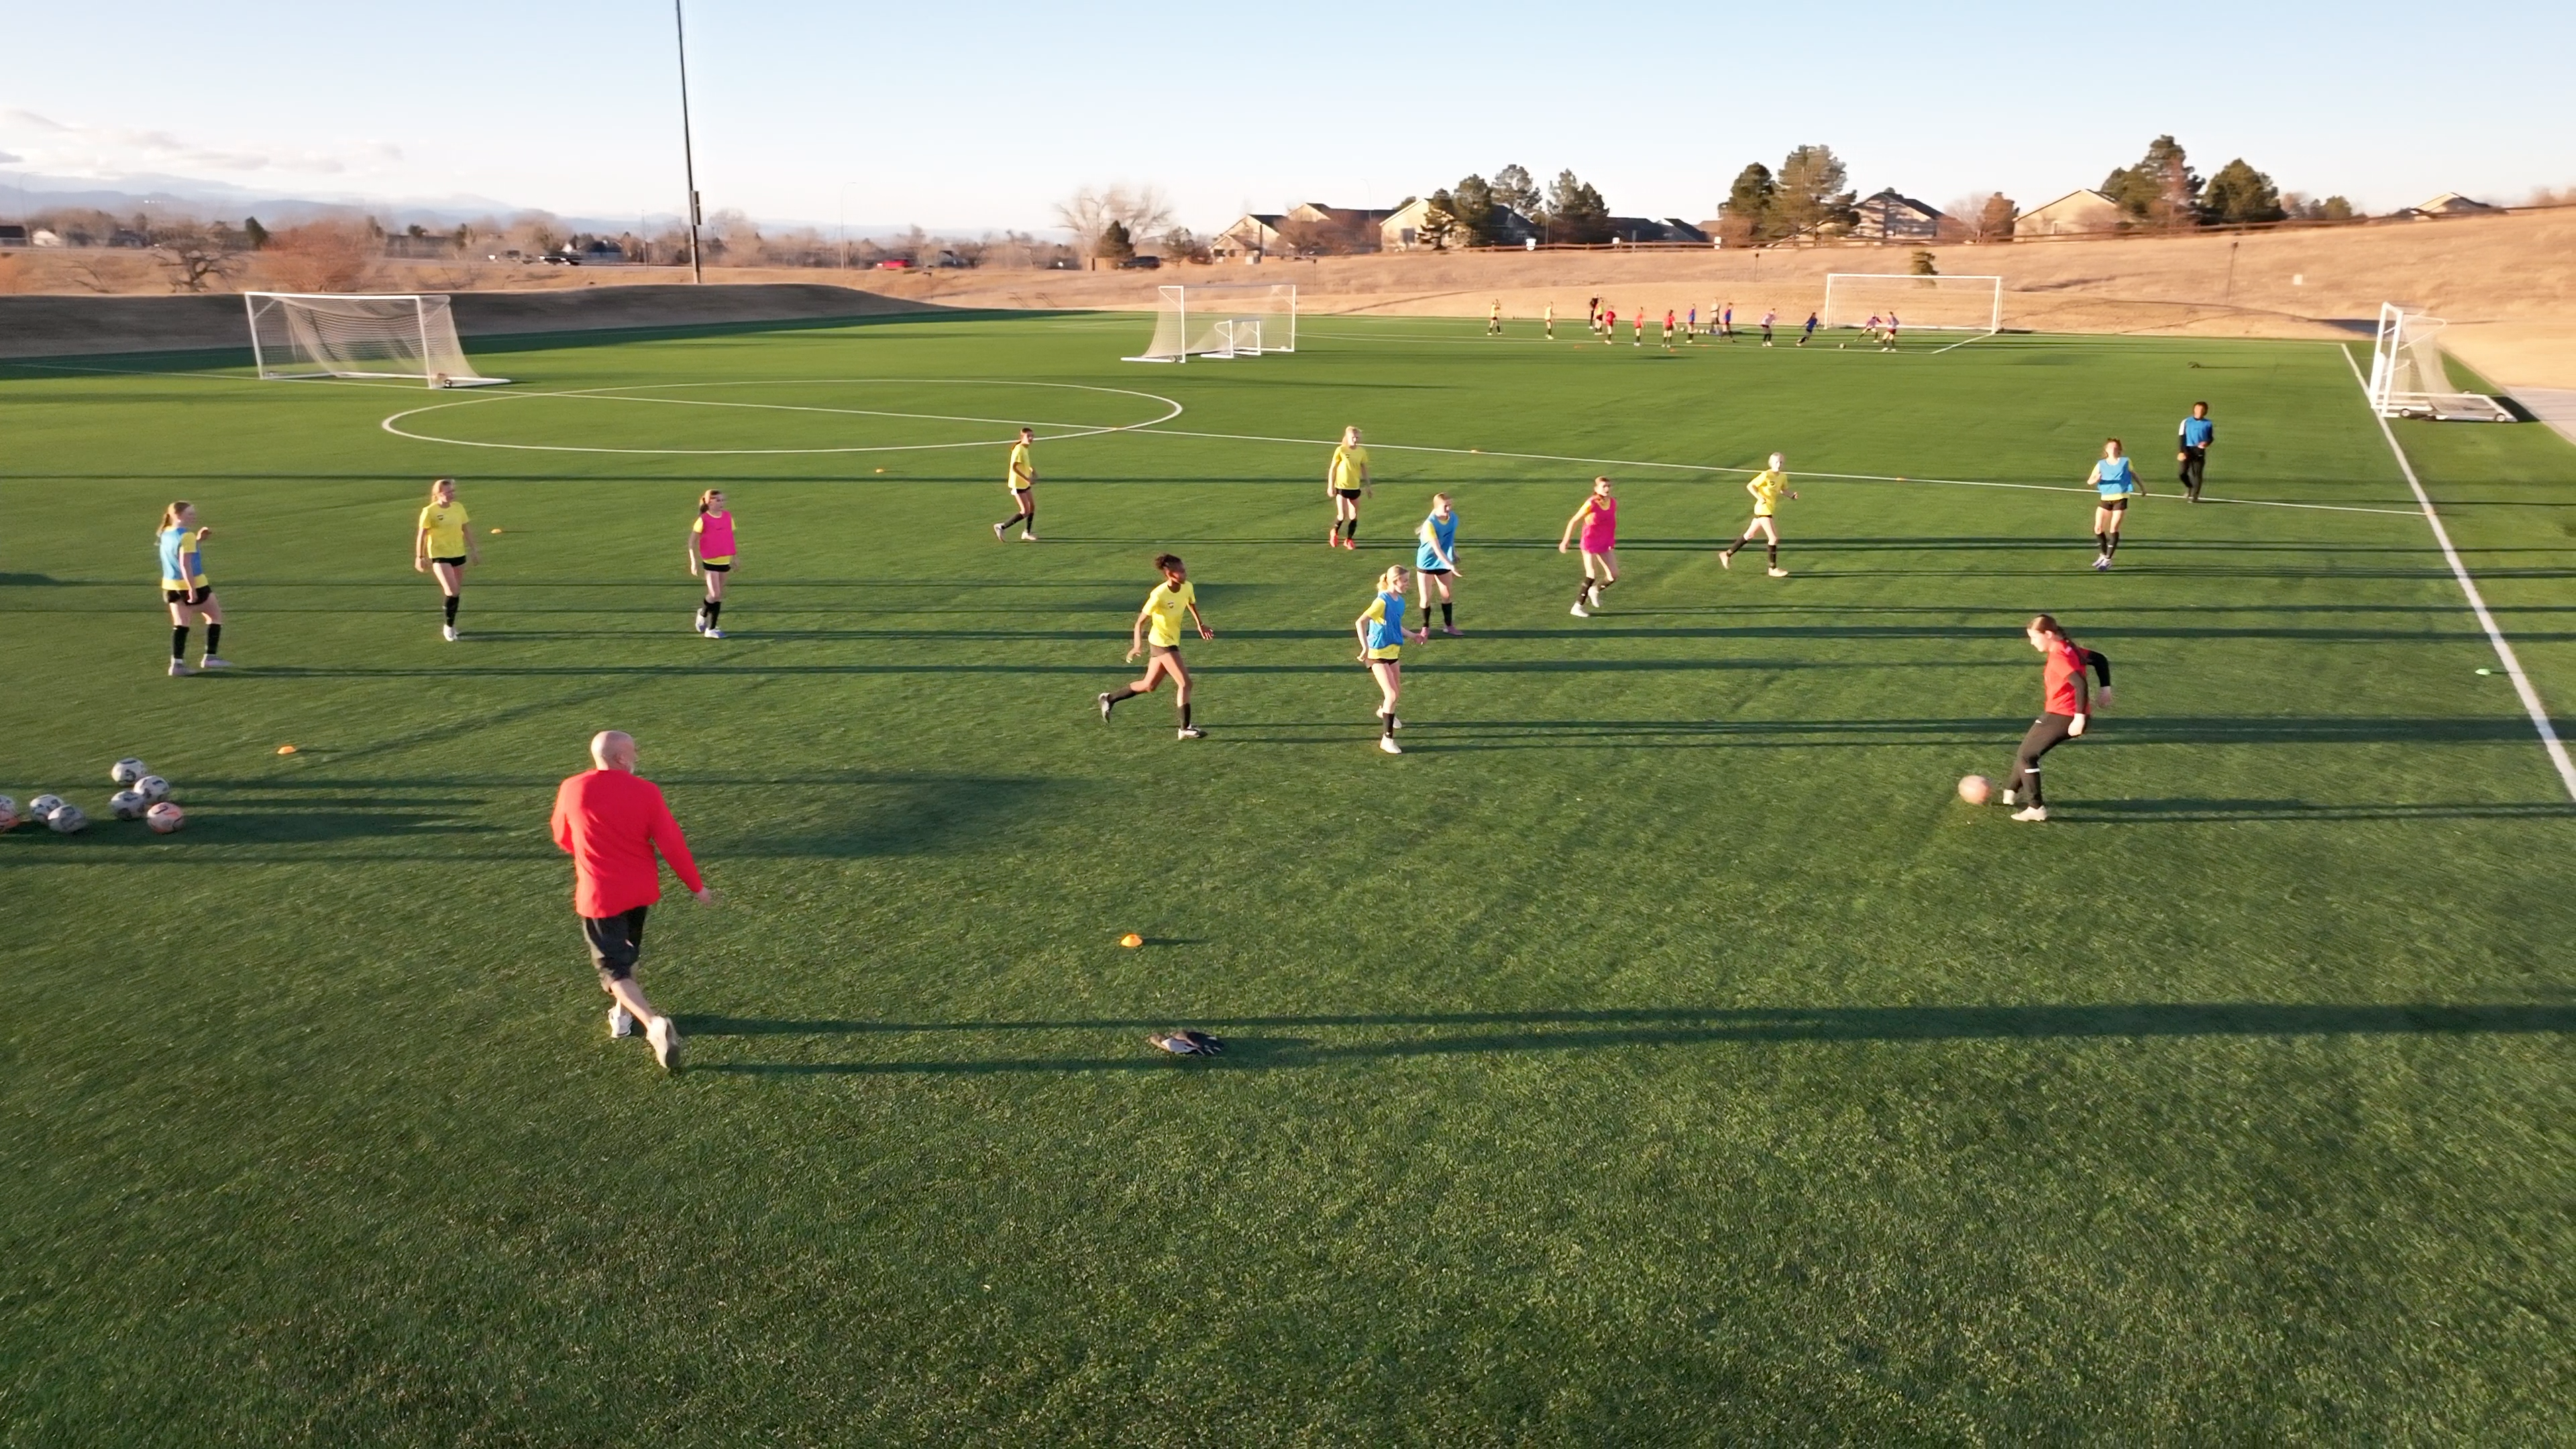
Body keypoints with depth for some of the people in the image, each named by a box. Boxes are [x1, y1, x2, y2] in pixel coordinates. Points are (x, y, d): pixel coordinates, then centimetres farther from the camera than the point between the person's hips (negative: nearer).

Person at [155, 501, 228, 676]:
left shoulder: (165, 534, 9)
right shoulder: (186, 536, -17)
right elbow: (185, 564, -23)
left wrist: (198, 540, 16)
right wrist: (192, 589, -24)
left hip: (171, 585, 8)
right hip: (193, 584, -8)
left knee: (180, 623, 8)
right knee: (215, 615, 10)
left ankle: (177, 662, 1)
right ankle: (210, 657, 9)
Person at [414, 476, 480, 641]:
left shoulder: (459, 507, 3)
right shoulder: (429, 512, -11)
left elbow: (466, 530, 13)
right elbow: (421, 535, -7)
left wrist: (473, 549, 13)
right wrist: (420, 557, -7)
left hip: (459, 554, 5)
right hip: (440, 556, -5)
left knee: (457, 592, 9)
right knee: (452, 591, -15)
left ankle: (451, 626, 24)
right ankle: (449, 627, 0)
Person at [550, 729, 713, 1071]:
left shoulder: (572, 790, -11)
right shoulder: (646, 791, -13)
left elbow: (563, 838, 6)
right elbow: (671, 842, -10)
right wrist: (696, 885, 1)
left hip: (599, 894, -2)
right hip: (640, 889, 2)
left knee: (615, 970, 1)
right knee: (627, 953, 28)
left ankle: (655, 1025, -20)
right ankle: (623, 1014, 41)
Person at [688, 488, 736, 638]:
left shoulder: (728, 516, 3)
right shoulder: (704, 520, -10)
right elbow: (692, 541, -5)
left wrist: (733, 558, 15)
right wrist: (694, 561, -10)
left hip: (725, 561, 5)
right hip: (710, 562, -5)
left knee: (719, 596, 8)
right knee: (715, 595, -11)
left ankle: (711, 628, 18)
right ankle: (703, 613, 19)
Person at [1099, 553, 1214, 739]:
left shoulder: (1187, 588, -6)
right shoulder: (1159, 595, -25)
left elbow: (1191, 604, 19)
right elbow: (1141, 621, -18)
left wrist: (1200, 624, 12)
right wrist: (1138, 644, -26)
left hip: (1173, 641, 8)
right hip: (1162, 642, -8)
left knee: (1149, 686, 20)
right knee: (1185, 683, -13)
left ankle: (1109, 699, 36)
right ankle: (1186, 729, -4)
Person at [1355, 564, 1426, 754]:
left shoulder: (1400, 601, 2)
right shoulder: (1382, 601, -23)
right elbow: (1360, 623, -27)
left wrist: (1413, 636, 21)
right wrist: (1365, 648, -31)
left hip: (1393, 651, 8)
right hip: (1378, 654, -8)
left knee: (1397, 690, 24)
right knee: (1391, 695, -13)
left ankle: (1384, 711, 57)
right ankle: (1387, 739, -4)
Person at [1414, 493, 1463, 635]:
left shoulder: (1453, 518, -9)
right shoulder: (1430, 524, -28)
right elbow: (1437, 549, -34)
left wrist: (1454, 555, 18)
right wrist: (1451, 565, -43)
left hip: (1444, 563, 5)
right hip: (1426, 563, -5)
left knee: (1446, 595, 13)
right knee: (1426, 599, 2)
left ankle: (1449, 625, 28)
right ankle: (1425, 628, 21)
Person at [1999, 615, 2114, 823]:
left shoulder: (2058, 656, -19)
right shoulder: (2070, 649, 10)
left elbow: (2080, 684, -29)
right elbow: (2101, 659, 19)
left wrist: (2079, 717, -28)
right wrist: (2105, 689, 16)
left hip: (2060, 717, -10)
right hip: (2072, 715, 10)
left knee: (2026, 756, 1)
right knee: (2027, 750, 22)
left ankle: (2037, 808, 1)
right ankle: (2011, 793, 34)